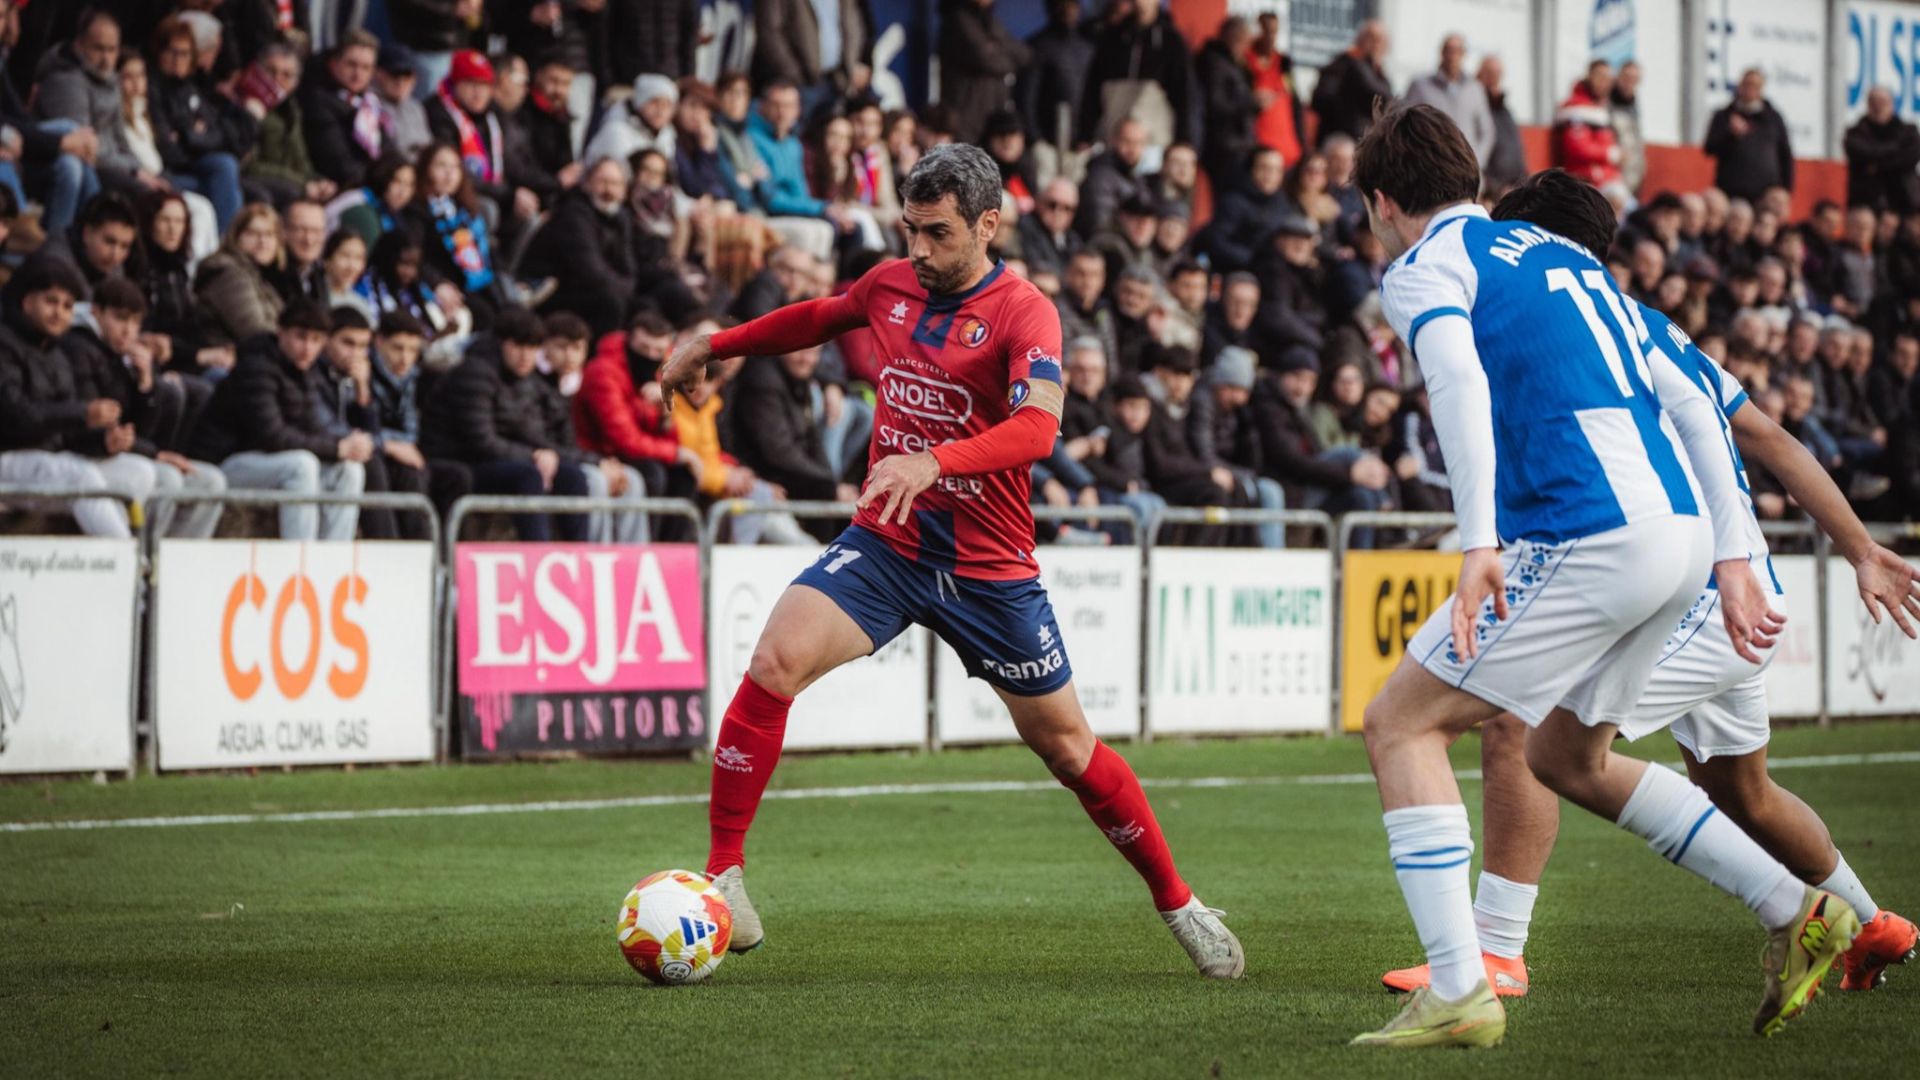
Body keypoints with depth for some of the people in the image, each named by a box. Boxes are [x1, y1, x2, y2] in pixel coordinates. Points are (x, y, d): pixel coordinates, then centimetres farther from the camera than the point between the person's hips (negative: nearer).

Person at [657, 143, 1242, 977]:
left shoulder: (1023, 312, -15)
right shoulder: (891, 285, 2)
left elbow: (1036, 428, -32)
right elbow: (821, 318, 26)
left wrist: (936, 461, -47)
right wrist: (716, 345, 28)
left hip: (989, 568, -3)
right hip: (884, 542, 3)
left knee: (1063, 743, 6)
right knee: (776, 659, -21)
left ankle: (1177, 902, 25)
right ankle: (724, 877, -15)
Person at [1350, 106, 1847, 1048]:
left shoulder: (1425, 269, 3)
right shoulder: (1563, 256, 28)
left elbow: (1460, 380, -19)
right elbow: (1690, 404, 25)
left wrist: (1478, 542, -28)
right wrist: (1731, 557, 24)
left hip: (1590, 538, -8)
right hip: (1680, 535, 8)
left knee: (1401, 724, 1)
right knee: (1566, 759, 25)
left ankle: (1458, 992, -9)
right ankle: (1798, 915, 21)